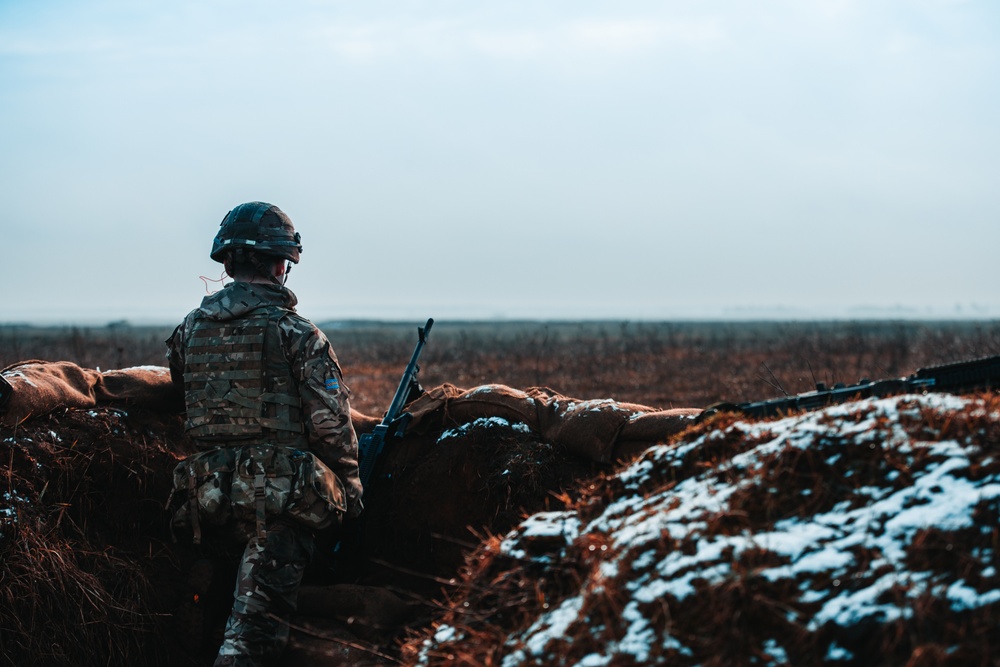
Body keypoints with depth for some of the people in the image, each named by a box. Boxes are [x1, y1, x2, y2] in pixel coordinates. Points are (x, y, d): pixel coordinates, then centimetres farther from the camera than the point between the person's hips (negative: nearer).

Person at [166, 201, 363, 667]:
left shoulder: (189, 329, 7)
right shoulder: (296, 332, -9)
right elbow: (330, 421, -9)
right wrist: (350, 483, 4)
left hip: (213, 485, 5)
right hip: (282, 488, -5)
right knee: (260, 610, -6)